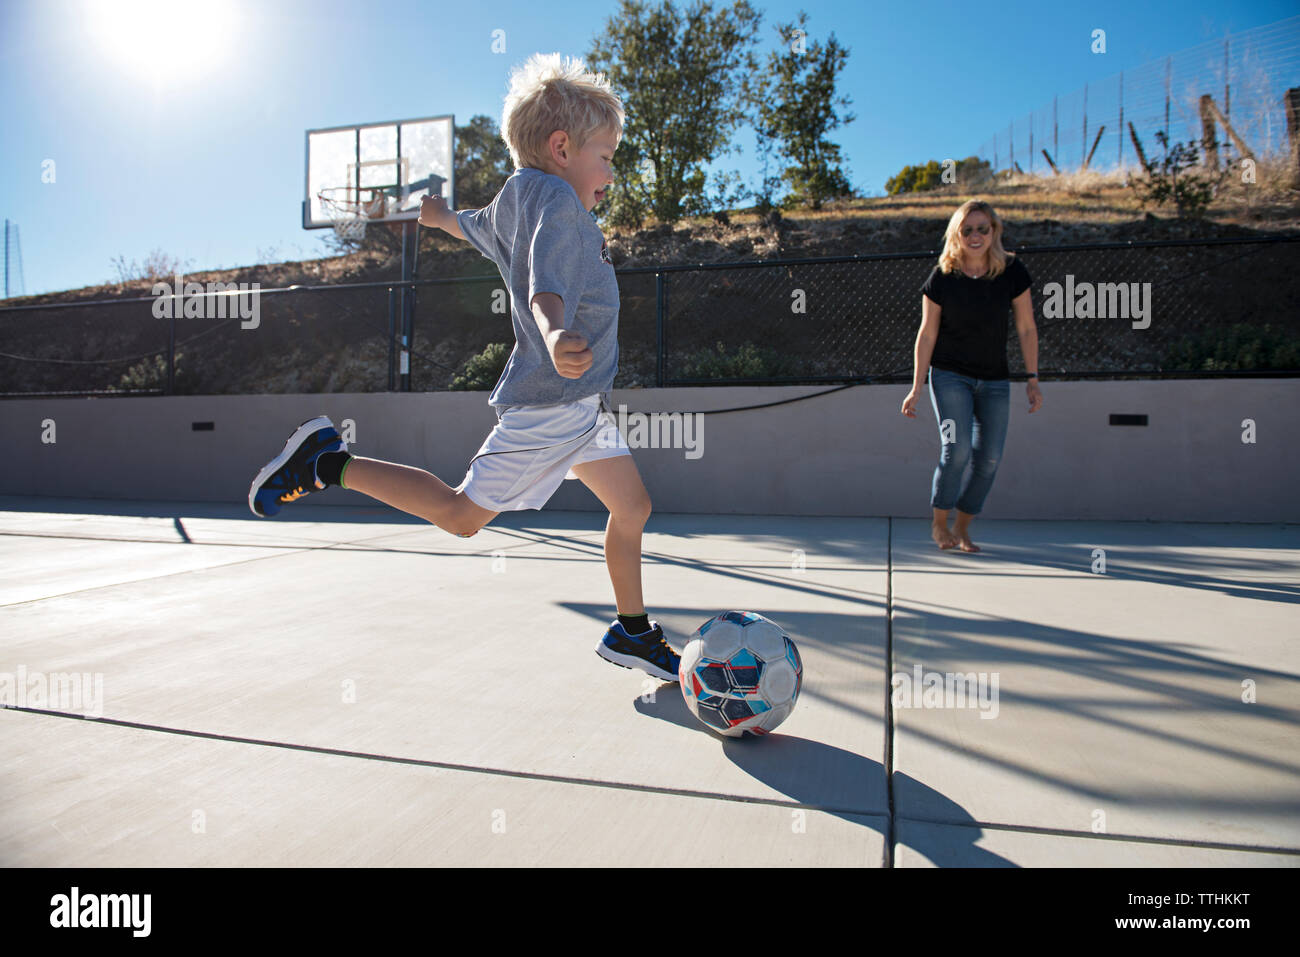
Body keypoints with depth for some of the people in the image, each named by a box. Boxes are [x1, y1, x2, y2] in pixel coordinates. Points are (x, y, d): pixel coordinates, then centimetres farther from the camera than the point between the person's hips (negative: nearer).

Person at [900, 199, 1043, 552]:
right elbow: (927, 334, -4)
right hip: (950, 376, -3)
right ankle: (939, 524, 5)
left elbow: (1026, 328, 3)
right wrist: (916, 389, -6)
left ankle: (961, 528, 17)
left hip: (995, 380, 3)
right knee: (957, 448, -16)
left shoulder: (1012, 272, -4)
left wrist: (1033, 379, 1)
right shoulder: (942, 277, -8)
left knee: (989, 459, 0)